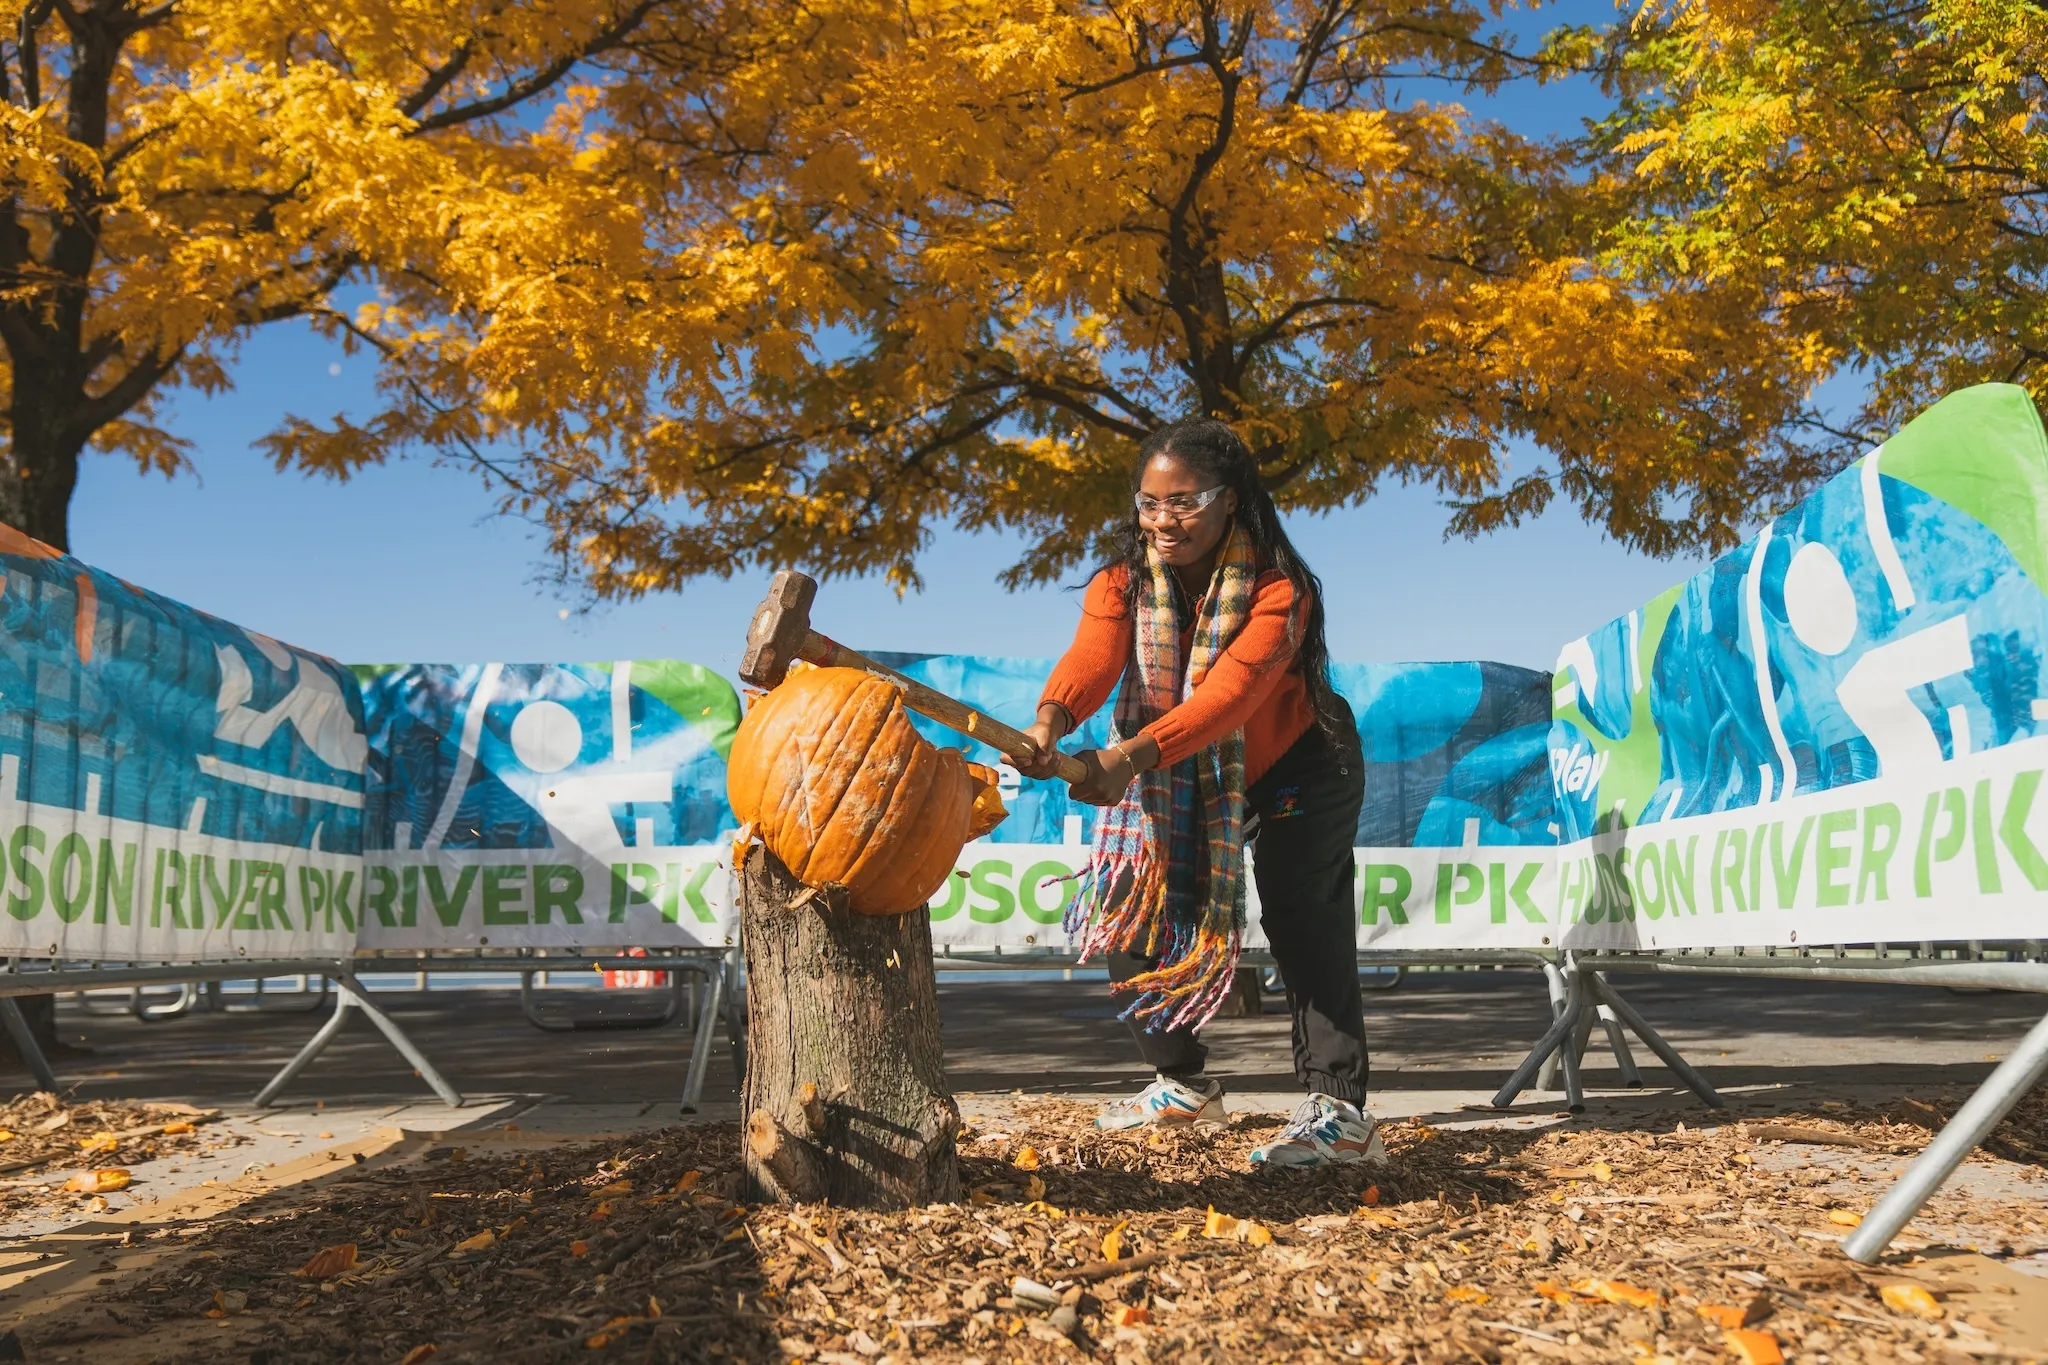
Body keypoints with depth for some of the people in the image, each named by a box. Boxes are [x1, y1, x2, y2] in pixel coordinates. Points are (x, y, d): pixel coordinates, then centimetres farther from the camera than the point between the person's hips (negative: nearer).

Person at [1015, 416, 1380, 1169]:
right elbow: (1091, 657, -36)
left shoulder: (1278, 589, -29)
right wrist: (1050, 721, -59)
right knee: (1131, 908, 1)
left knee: (1302, 923, -17)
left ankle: (1338, 1110, -12)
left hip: (1297, 767, -4)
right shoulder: (1121, 582, -16)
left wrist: (1131, 756, -60)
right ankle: (1184, 1084, 18)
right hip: (1181, 776, 5)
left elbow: (1233, 688, -45)